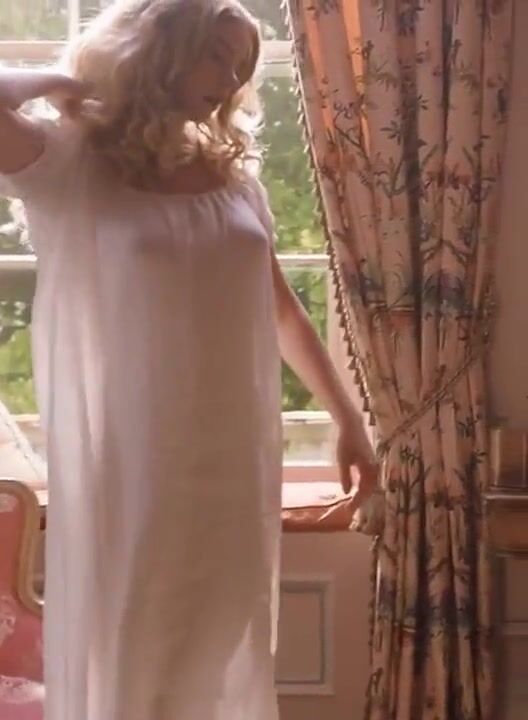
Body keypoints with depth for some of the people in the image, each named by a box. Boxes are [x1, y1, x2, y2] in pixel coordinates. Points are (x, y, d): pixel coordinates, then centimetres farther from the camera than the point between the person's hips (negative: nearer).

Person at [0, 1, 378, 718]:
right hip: (128, 471, -5)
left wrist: (348, 418, 19)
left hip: (234, 466, 5)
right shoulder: (68, 166, -6)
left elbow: (280, 309, 18)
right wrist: (62, 82, -7)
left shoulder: (233, 174, 10)